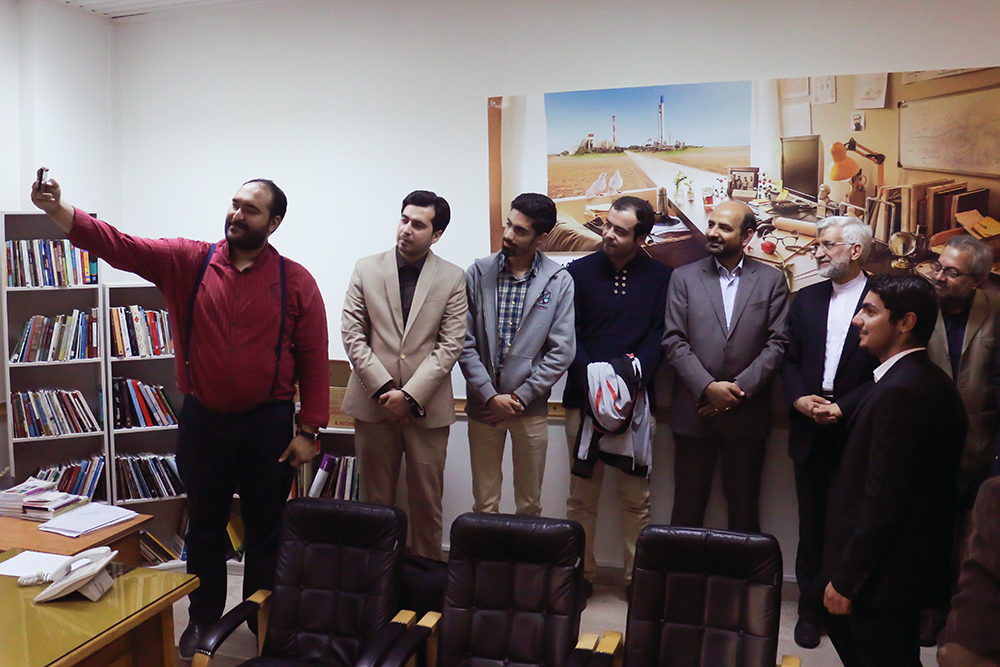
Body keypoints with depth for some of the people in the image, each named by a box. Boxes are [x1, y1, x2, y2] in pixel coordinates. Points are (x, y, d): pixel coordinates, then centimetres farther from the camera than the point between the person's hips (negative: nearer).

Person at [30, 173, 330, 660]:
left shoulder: (296, 282, -6)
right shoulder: (188, 262, -1)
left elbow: (314, 360, -6)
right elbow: (119, 246, -11)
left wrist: (308, 431, -8)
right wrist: (57, 209, -26)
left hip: (269, 425, -1)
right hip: (203, 420, 2)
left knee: (266, 529, 12)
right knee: (205, 526, 17)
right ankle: (203, 619, 37)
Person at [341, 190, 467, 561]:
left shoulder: (453, 279, 1)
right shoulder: (366, 269, 5)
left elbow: (450, 345, -5)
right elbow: (352, 335, 1)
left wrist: (410, 395, -12)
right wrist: (384, 389, -8)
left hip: (427, 407, -1)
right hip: (373, 403, 1)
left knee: (427, 502, 6)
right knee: (375, 500, 10)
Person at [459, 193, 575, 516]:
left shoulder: (559, 281, -3)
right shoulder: (478, 274, -1)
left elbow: (562, 351, -5)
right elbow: (465, 343, -3)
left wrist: (520, 397, -9)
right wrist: (490, 396, -10)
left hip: (531, 406, 0)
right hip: (483, 405, 1)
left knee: (529, 504, 11)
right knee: (484, 505, 9)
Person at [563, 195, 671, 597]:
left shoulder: (660, 278, 6)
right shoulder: (578, 273, 6)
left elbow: (659, 336, 0)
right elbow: (569, 336, 1)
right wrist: (593, 378, -12)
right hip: (584, 397, 0)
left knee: (636, 497, 4)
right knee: (582, 495, 6)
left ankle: (636, 576, 15)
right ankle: (581, 575, 16)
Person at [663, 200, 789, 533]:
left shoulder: (771, 280, 5)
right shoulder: (684, 277, 5)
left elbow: (777, 343, -2)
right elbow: (674, 341, -2)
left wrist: (739, 388, -11)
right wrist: (708, 387, -13)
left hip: (747, 413, 0)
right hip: (694, 411, 0)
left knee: (744, 505, 10)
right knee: (688, 505, 7)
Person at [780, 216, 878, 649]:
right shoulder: (806, 299, 10)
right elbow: (790, 359, 10)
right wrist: (799, 399, -8)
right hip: (811, 434, 4)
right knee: (812, 527, 12)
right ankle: (811, 610, 24)